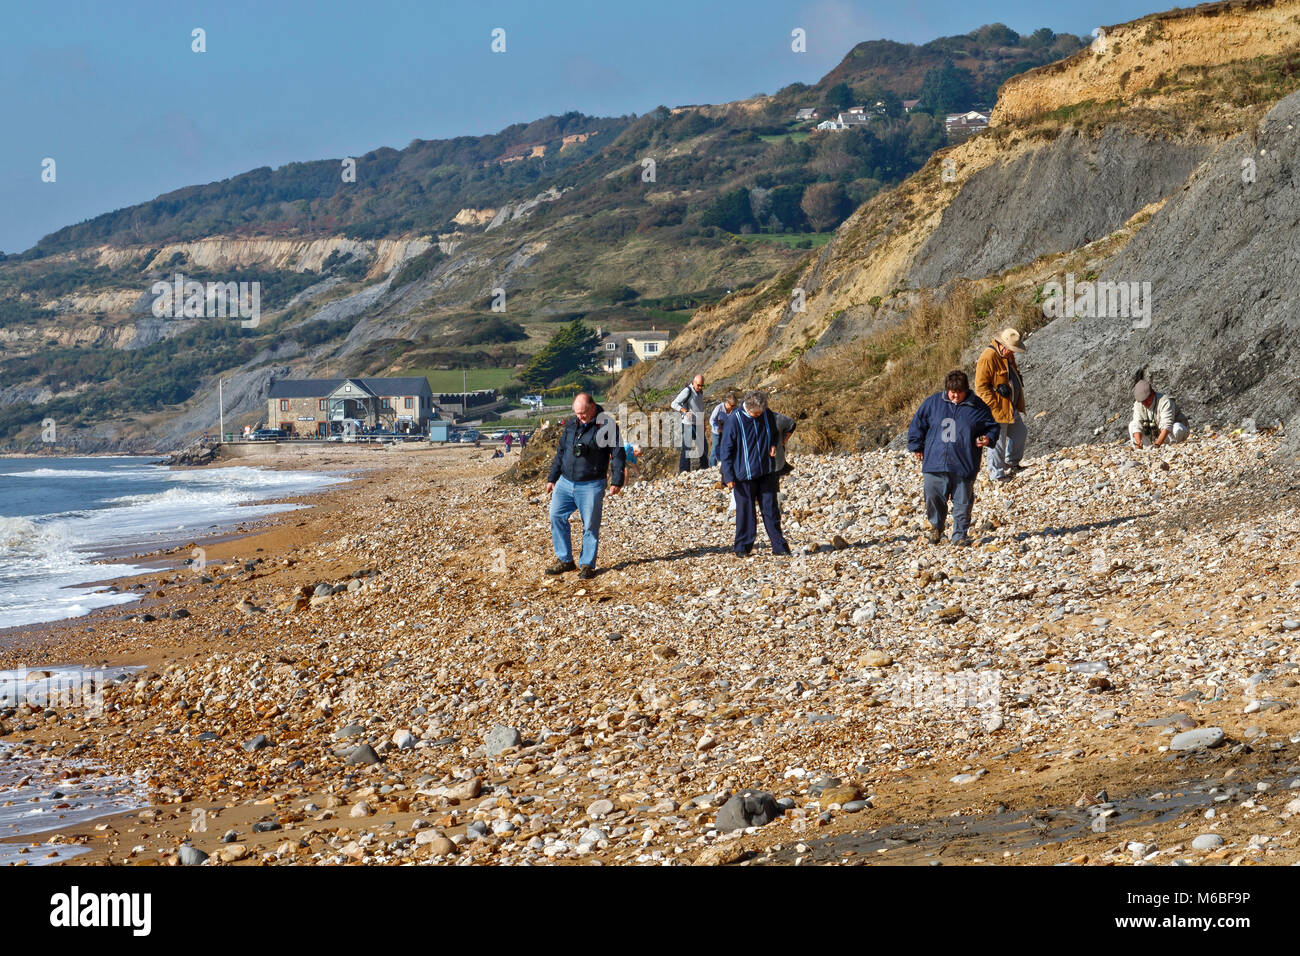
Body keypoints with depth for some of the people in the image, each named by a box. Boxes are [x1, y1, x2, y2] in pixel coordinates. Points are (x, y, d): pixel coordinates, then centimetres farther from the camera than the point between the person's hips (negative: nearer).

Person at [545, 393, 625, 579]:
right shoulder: (571, 425, 11)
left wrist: (616, 481, -12)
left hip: (591, 486, -5)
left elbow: (617, 454, -5)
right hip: (565, 482, 5)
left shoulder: (607, 425, -5)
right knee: (556, 517, -2)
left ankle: (587, 565, 8)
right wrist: (552, 478, 19)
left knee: (590, 526, -2)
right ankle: (564, 560, 8)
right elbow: (560, 452, 20)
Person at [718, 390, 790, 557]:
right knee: (745, 510, 2)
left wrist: (773, 445, -3)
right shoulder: (734, 420, -14)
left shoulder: (767, 415, 0)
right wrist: (728, 477, -11)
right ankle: (742, 547, 13)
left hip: (766, 472, 4)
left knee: (771, 509, 6)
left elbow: (775, 433, 21)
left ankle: (779, 545, 11)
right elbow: (725, 449, -9)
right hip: (744, 474, -4)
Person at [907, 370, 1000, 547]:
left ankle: (960, 535, 16)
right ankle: (936, 527, 32)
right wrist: (916, 446, 10)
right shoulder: (933, 403, 3)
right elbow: (918, 423, 12)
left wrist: (988, 438, -11)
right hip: (935, 464, 1)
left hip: (964, 466, -1)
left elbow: (993, 426, 10)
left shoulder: (977, 407, 0)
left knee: (963, 502, 3)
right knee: (934, 498, 6)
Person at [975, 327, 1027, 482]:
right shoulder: (988, 358, -21)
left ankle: (1011, 463, 37)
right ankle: (997, 474, 10)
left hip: (1010, 407, 9)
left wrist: (1017, 404, 19)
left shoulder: (1008, 355, 9)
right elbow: (981, 387, -22)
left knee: (1020, 432, 19)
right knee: (997, 441, -2)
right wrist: (996, 407, -23)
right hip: (996, 410, -9)